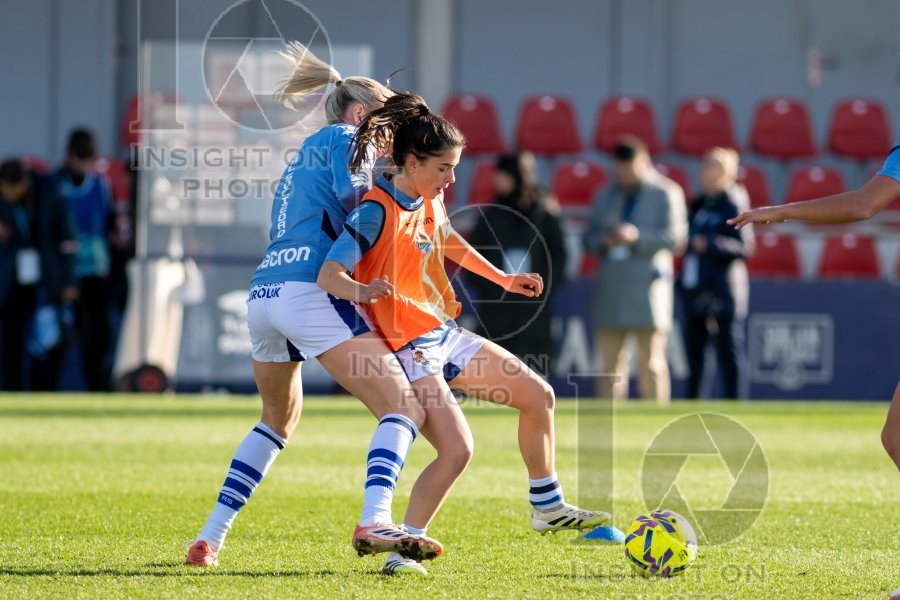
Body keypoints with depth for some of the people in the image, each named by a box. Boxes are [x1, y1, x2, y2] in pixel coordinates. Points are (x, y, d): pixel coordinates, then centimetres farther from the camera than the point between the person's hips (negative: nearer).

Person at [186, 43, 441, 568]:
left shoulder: (303, 156, 30)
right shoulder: (345, 138, 6)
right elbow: (351, 197, -12)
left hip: (263, 293, 9)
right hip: (311, 293, -8)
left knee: (278, 421, 30)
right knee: (405, 408, -12)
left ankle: (211, 537, 26)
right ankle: (375, 521, -35)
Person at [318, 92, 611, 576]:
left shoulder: (429, 199, 3)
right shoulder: (377, 213, -22)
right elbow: (329, 275, -29)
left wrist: (502, 278, 29)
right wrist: (363, 291, -50)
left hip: (446, 334, 9)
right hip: (411, 349, -9)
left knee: (538, 395, 14)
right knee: (457, 450, -22)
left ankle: (548, 508, 29)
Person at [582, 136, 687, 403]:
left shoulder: (666, 193, 7)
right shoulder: (605, 196, 21)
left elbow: (674, 237, -2)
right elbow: (589, 238, 19)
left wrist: (638, 236, -15)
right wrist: (603, 241, -4)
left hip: (647, 285, -4)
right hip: (610, 287, 4)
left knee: (651, 362, -6)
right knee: (609, 360, 2)